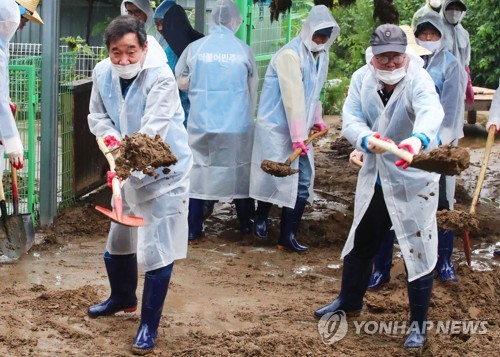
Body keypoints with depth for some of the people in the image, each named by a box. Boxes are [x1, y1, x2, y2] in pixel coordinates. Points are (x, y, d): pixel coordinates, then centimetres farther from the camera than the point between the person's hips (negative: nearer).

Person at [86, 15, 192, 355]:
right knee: (118, 239, 22)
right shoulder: (103, 73, -8)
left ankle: (149, 325, 10)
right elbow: (97, 115, 4)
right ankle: (123, 297, 48)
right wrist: (109, 136, -18)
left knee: (158, 251, -6)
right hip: (128, 170, 7)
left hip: (164, 172, -7)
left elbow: (152, 131, -35)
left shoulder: (161, 78, -26)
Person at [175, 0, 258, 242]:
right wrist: (250, 116, 20)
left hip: (201, 124, 0)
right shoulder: (243, 50, -3)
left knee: (197, 172, 8)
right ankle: (246, 226, 24)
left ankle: (193, 230, 10)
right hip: (238, 125, 0)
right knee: (240, 171, 14)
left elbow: (181, 82, 2)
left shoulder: (195, 48, -4)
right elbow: (253, 88, 5)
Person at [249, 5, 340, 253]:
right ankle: (261, 216, 24)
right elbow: (293, 98, -24)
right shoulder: (291, 54, -19)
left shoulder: (321, 55, 8)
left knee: (303, 182, 2)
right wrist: (297, 137, -26)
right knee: (274, 177, -4)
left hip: (300, 129, 8)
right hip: (276, 127, -8)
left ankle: (288, 236, 9)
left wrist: (317, 119, 9)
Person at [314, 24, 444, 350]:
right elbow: (351, 119, -16)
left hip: (414, 179, -5)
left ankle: (418, 323, 14)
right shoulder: (362, 79, -6)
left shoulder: (418, 80, -21)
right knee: (361, 242, 20)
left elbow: (430, 112, -41)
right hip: (374, 177, 5)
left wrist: (418, 139, -64)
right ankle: (350, 301, 41)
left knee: (417, 249, -1)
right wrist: (366, 140, -39)